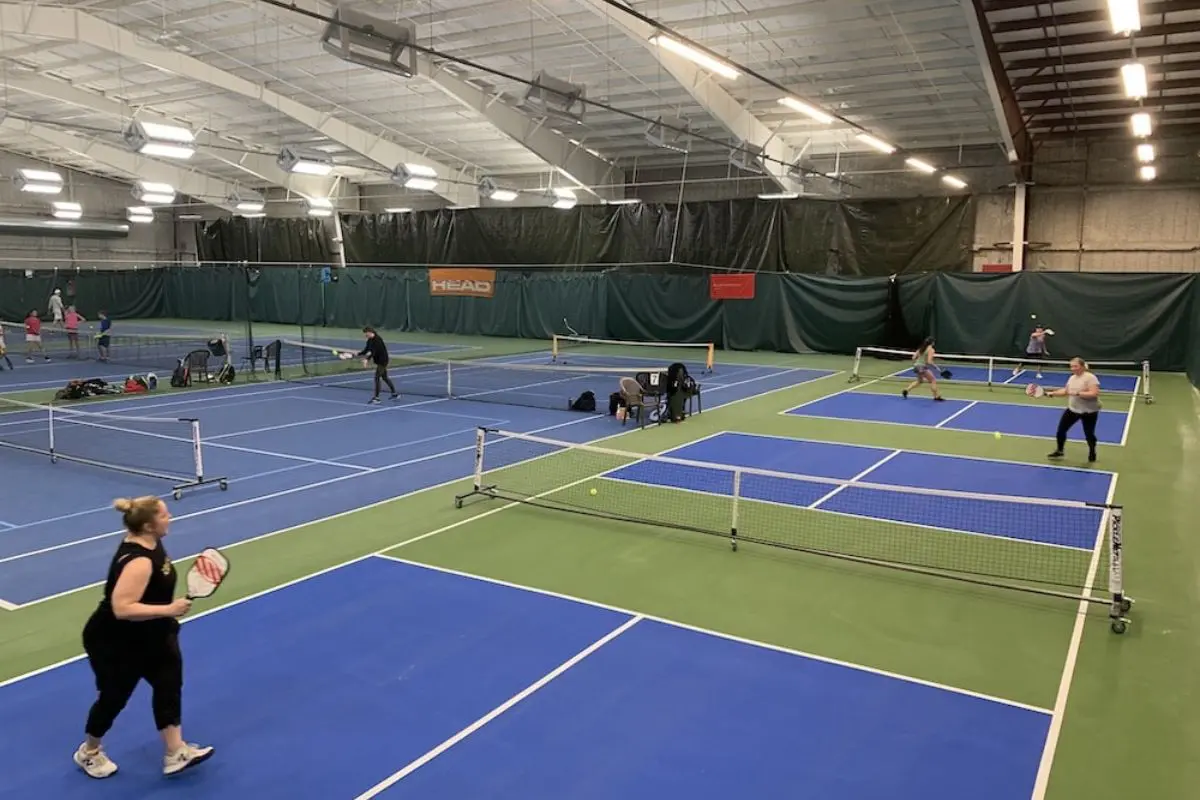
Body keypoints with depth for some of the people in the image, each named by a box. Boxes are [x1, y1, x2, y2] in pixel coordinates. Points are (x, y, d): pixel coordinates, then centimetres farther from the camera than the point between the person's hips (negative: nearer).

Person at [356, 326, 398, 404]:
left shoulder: (377, 339, -22)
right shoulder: (370, 340, 6)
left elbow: (374, 351, -31)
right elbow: (366, 350, 13)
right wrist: (358, 354, 3)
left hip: (382, 361, -10)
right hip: (378, 361, 10)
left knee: (377, 377, -11)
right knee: (384, 377, 16)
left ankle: (376, 397, -8)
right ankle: (395, 393, 26)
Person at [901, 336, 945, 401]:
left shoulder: (921, 348, 11)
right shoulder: (931, 350, -10)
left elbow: (914, 357, 10)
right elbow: (929, 361, -20)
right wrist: (935, 367, -6)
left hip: (916, 365, 8)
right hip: (922, 367, -8)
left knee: (919, 381, 28)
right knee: (933, 381, 2)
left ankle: (906, 390, 20)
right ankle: (937, 396, 3)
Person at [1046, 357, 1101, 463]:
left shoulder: (1090, 378, -20)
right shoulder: (1072, 378, 5)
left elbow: (1094, 394, -28)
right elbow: (1065, 391, 15)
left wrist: (1077, 393, -31)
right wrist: (1051, 393, 4)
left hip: (1088, 412, -7)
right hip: (1072, 409, 7)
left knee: (1089, 434, 7)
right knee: (1061, 429, 4)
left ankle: (1092, 452, 34)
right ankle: (1059, 450, 22)